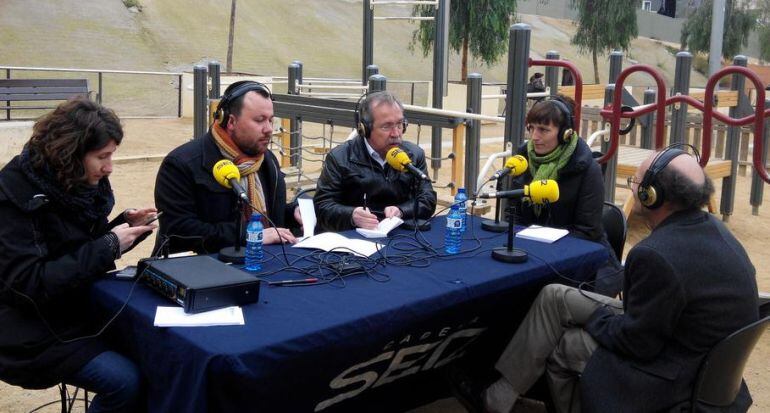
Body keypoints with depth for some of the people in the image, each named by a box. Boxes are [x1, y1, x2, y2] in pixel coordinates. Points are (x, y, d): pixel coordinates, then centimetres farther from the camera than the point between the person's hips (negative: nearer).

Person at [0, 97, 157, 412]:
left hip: (79, 307, 7)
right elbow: (30, 284, -26)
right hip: (34, 330, -7)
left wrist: (126, 226, -6)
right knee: (126, 380, -22)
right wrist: (108, 246, -26)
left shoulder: (85, 182, 3)